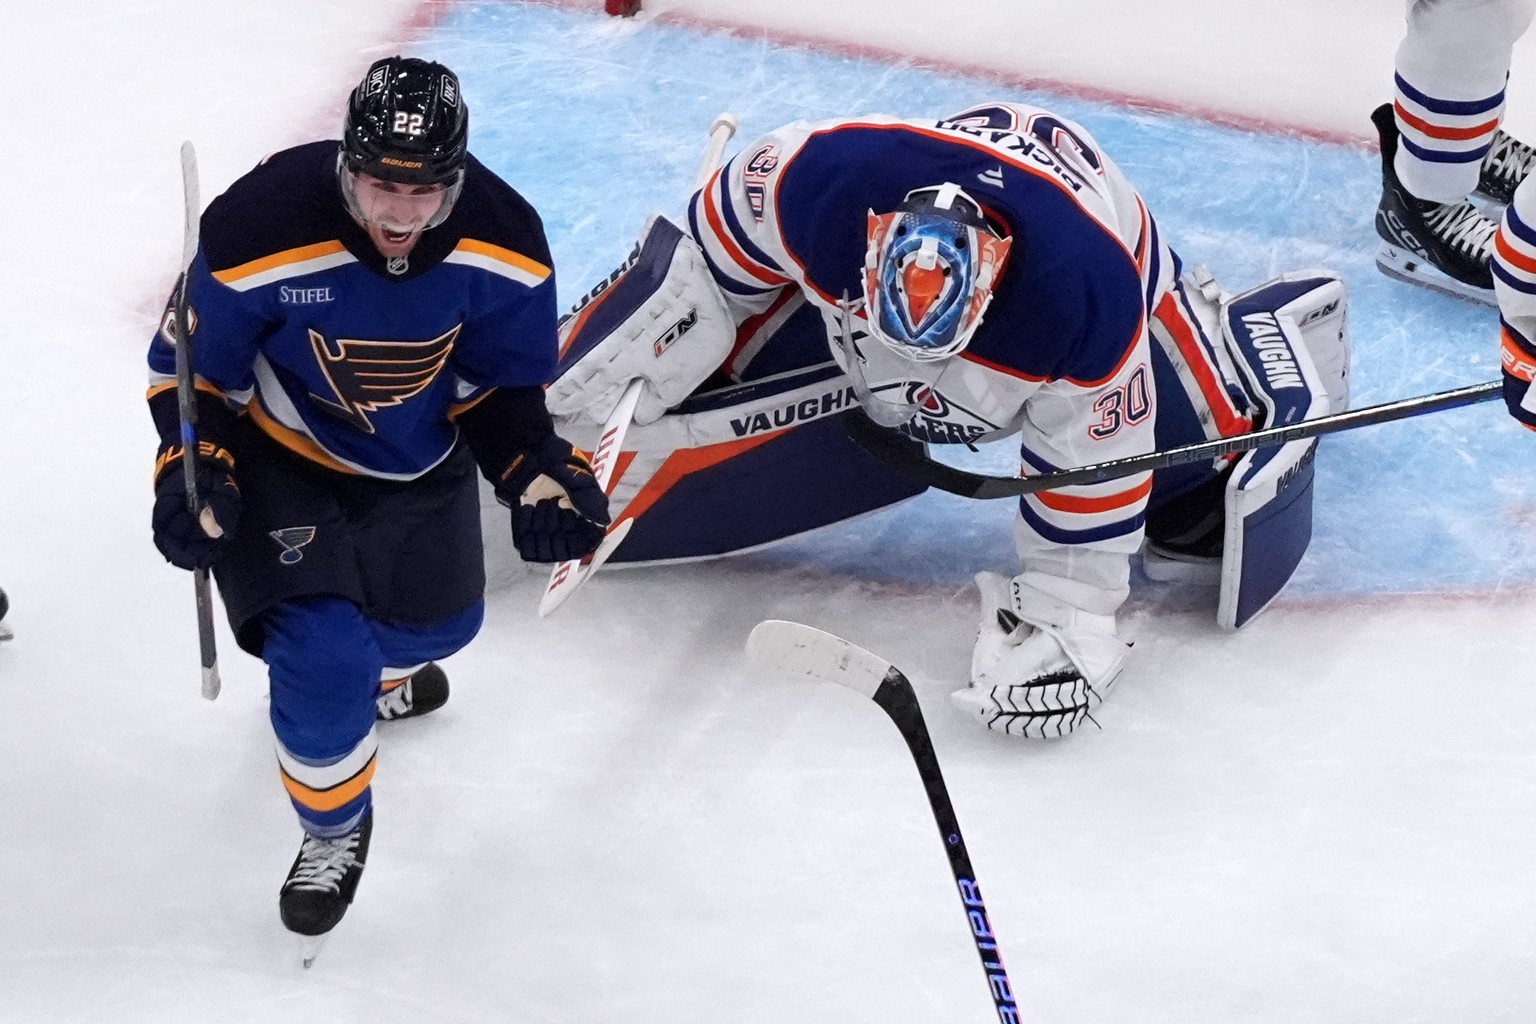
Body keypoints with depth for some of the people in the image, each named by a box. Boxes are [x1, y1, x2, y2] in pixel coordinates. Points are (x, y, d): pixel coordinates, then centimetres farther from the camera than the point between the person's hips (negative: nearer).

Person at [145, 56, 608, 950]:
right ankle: (335, 830, 12)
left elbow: (502, 382, -8)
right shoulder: (258, 232, -35)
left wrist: (540, 474, -23)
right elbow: (190, 366, -18)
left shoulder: (503, 241, -25)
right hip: (280, 460, -4)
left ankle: (375, 672, 62)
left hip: (420, 457, 5)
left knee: (438, 624, 24)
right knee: (324, 659, -18)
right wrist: (192, 473, -30)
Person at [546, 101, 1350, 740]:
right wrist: (673, 306, -8)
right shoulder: (819, 178, -41)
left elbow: (1088, 465, -28)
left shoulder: (1090, 292, -43)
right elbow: (722, 244, -15)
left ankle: (1262, 341, 22)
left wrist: (1063, 616, -24)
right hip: (842, 302, 1)